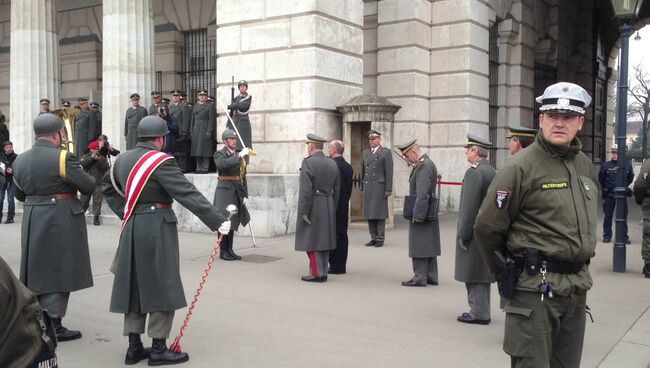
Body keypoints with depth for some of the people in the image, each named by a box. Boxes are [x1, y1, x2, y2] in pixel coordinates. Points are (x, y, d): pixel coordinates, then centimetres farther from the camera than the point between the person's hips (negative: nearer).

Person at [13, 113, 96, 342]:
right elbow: (89, 187, -12)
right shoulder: (63, 158, -15)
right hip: (61, 220, -7)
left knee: (36, 269, 18)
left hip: (32, 220, 7)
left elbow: (19, 194, 15)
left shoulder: (20, 160, 6)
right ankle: (53, 325, 6)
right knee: (59, 272, 2)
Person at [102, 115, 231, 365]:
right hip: (157, 227, -8)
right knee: (162, 286, 0)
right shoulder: (161, 161, -15)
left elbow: (107, 186, 24)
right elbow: (188, 194, -20)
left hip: (132, 228, 8)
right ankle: (158, 349, 5)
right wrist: (218, 221, -18)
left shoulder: (123, 159, 10)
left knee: (135, 285, 13)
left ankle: (134, 347, 18)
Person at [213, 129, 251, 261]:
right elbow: (222, 164, -26)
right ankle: (223, 251, 2)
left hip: (237, 192, 6)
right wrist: (239, 156, -29)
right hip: (225, 190, -6)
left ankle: (230, 250, 16)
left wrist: (245, 193, 14)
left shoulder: (238, 154, 15)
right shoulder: (219, 154, -3)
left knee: (233, 222, 10)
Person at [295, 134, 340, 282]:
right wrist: (332, 210, 17)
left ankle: (316, 273, 0)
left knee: (311, 241, 0)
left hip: (313, 207, -7)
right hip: (328, 208, 7)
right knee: (324, 239, 12)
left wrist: (303, 212, -16)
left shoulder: (308, 163, -13)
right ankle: (323, 272, 17)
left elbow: (305, 191, -19)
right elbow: (337, 190, 11)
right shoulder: (333, 164, 8)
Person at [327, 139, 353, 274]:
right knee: (342, 234, 10)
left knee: (333, 235, -2)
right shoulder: (348, 167, 9)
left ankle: (335, 265, 1)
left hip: (332, 206, -7)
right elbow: (349, 188, 13)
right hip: (344, 206, 7)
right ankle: (341, 265, 16)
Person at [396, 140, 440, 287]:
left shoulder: (423, 166, -18)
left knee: (419, 247, -3)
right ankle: (431, 276, 20)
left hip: (422, 214, -10)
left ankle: (420, 277, 2)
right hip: (429, 214, 10)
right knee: (429, 246, 13)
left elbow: (422, 194, -24)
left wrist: (417, 215, -22)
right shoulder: (427, 163, 15)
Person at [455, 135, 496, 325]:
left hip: (475, 233, -9)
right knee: (482, 274, 16)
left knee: (473, 276, -2)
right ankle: (481, 311, 24)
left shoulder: (474, 172, -16)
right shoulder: (494, 172, 12)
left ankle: (479, 313, 2)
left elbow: (469, 207, -20)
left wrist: (463, 234, -15)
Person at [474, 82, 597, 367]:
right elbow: (487, 227, -11)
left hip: (578, 287, 7)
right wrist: (505, 271, 1)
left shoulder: (585, 165, 10)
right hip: (536, 287, -7)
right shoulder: (521, 167, -13)